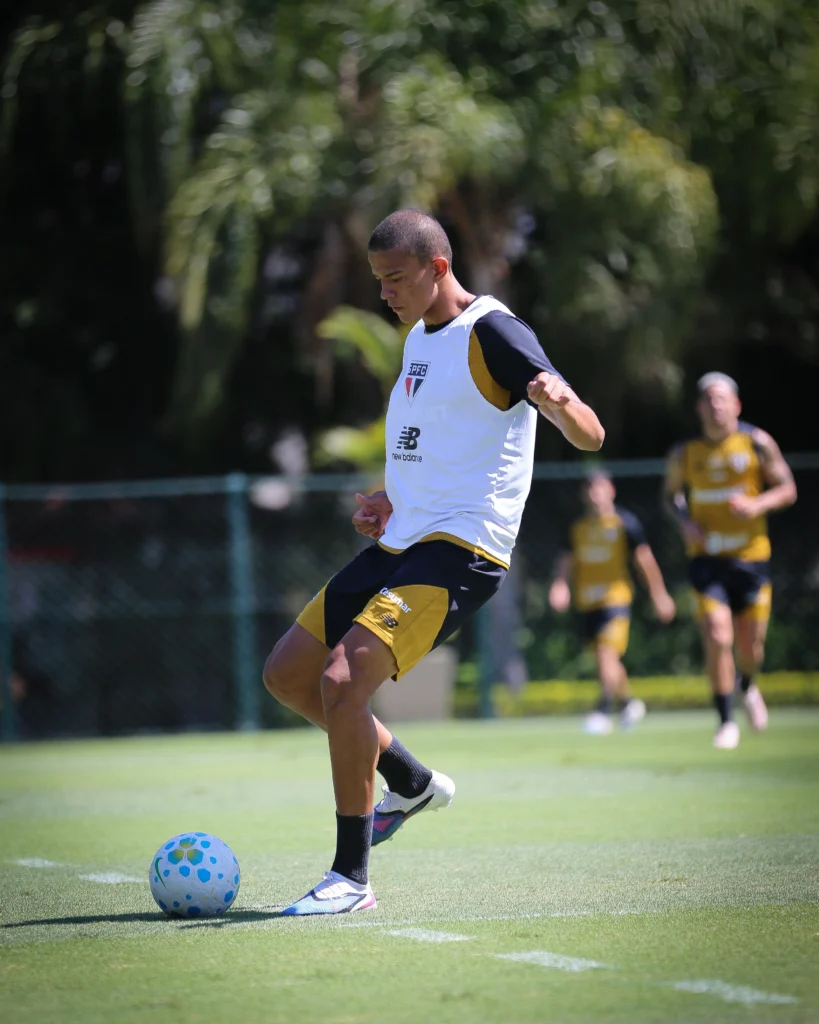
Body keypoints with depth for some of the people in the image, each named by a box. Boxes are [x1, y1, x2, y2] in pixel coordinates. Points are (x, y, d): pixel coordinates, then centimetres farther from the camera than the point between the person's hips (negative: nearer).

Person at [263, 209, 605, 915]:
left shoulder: (491, 331, -11)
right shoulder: (419, 339, 16)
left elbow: (591, 437, -19)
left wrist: (559, 402, -42)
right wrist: (392, 499, 15)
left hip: (459, 549, -10)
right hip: (400, 542, 10)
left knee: (342, 682, -23)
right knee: (287, 675, 13)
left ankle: (351, 878, -14)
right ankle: (413, 784, 28)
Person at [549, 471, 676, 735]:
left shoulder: (625, 522, -1)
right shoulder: (577, 528, 11)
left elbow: (644, 559, 2)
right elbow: (566, 561, 7)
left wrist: (659, 594, 4)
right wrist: (560, 584, -14)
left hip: (616, 596, -5)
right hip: (586, 602, 5)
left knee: (607, 653, -20)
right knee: (606, 659, 14)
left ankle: (603, 711, -25)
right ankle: (628, 702, 35)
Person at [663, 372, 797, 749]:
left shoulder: (757, 443, -3)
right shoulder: (684, 454, 0)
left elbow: (787, 489, 2)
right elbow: (672, 493, 16)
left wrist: (759, 504, -18)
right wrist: (684, 520, -5)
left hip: (750, 556, 0)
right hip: (706, 558, 0)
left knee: (751, 647, 7)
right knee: (717, 636, -18)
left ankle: (746, 685, 44)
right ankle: (726, 720, -4)